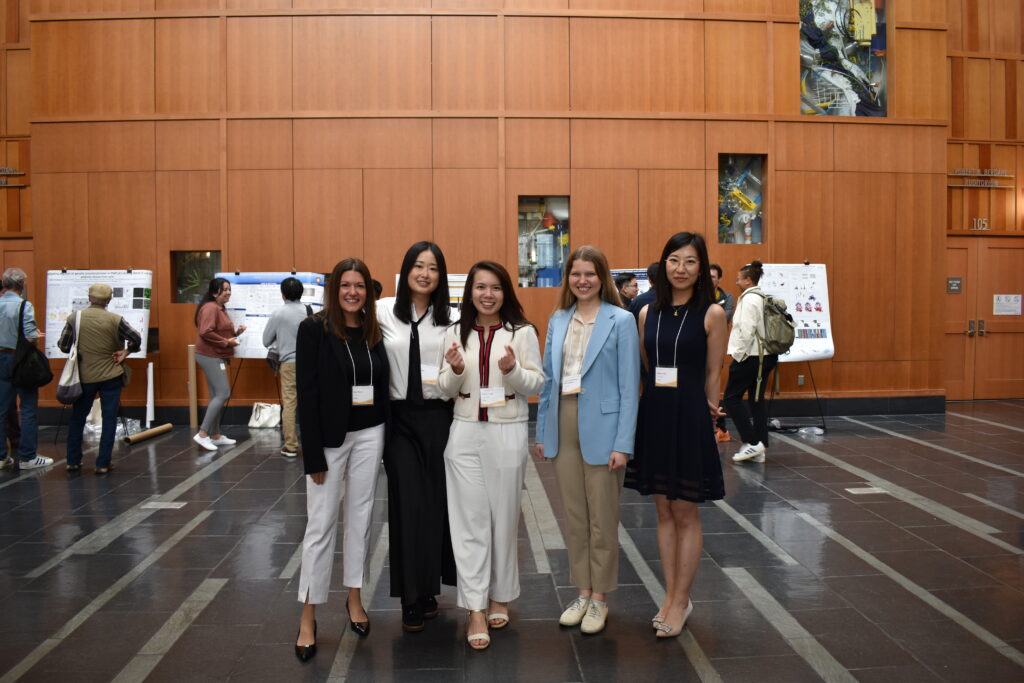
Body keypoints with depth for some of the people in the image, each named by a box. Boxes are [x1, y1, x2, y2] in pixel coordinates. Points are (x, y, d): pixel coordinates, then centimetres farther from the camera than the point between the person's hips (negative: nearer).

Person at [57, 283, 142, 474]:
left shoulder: (74, 318, -3)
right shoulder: (115, 319, -9)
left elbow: (63, 346, 0)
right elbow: (136, 338, -12)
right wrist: (126, 352, 4)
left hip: (84, 377, 2)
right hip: (111, 376, -2)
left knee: (77, 418, 17)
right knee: (109, 419, 5)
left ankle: (73, 461, 22)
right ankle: (103, 463, 5)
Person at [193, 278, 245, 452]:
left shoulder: (220, 308, 17)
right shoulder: (210, 308, -15)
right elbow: (205, 332, -26)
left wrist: (236, 332, 6)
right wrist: (227, 342, -20)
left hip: (216, 357, 11)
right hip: (210, 357, -11)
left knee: (217, 395, 12)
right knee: (223, 394, -13)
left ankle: (215, 436, 18)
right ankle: (202, 434, -11)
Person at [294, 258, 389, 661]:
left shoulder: (373, 332, 5)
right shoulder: (314, 329, -8)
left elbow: (382, 387, 9)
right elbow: (306, 394, -11)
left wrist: (385, 439, 4)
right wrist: (313, 454, -14)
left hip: (369, 435, 4)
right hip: (331, 437, -4)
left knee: (360, 517, 13)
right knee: (321, 524, 2)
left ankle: (355, 598, 28)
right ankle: (308, 616, 13)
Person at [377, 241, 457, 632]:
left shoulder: (450, 318, 4)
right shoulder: (383, 311, 2)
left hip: (439, 417, 1)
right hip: (401, 418, -1)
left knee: (437, 502, 5)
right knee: (408, 505, -1)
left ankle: (429, 589, 22)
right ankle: (412, 598, 11)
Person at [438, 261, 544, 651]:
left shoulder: (523, 332, -1)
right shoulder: (455, 334, 7)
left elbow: (537, 385, -1)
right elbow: (447, 390, 9)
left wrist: (513, 371, -20)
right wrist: (454, 371, -12)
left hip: (508, 432, -1)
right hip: (465, 433, 2)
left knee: (504, 516, 8)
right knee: (470, 519, 0)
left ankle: (500, 597, 26)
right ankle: (475, 610, 6)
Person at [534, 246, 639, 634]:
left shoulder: (620, 321, -6)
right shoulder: (558, 320, 9)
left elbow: (629, 385, -8)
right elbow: (548, 378, 12)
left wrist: (623, 443, -14)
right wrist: (542, 432, 8)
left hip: (601, 428, -4)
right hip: (564, 427, 5)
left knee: (602, 518, 7)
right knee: (574, 515, 13)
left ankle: (599, 598, 21)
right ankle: (582, 591, 26)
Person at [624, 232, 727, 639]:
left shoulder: (711, 314, -6)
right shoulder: (648, 313, 6)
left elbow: (713, 373, 0)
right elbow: (645, 369, 11)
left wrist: (707, 409, 5)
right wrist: (657, 401, 4)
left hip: (689, 417, -4)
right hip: (653, 415, 5)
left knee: (685, 514, 5)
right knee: (664, 512, 12)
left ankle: (681, 601, 18)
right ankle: (671, 596, 24)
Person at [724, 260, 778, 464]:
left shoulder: (749, 300, -14)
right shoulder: (763, 298, 12)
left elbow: (747, 331, -21)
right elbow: (760, 329, 15)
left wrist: (738, 355, -12)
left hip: (751, 356, -9)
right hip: (766, 356, 9)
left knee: (732, 397, -1)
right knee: (757, 399, 10)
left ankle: (752, 442, -4)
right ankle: (759, 450, 12)